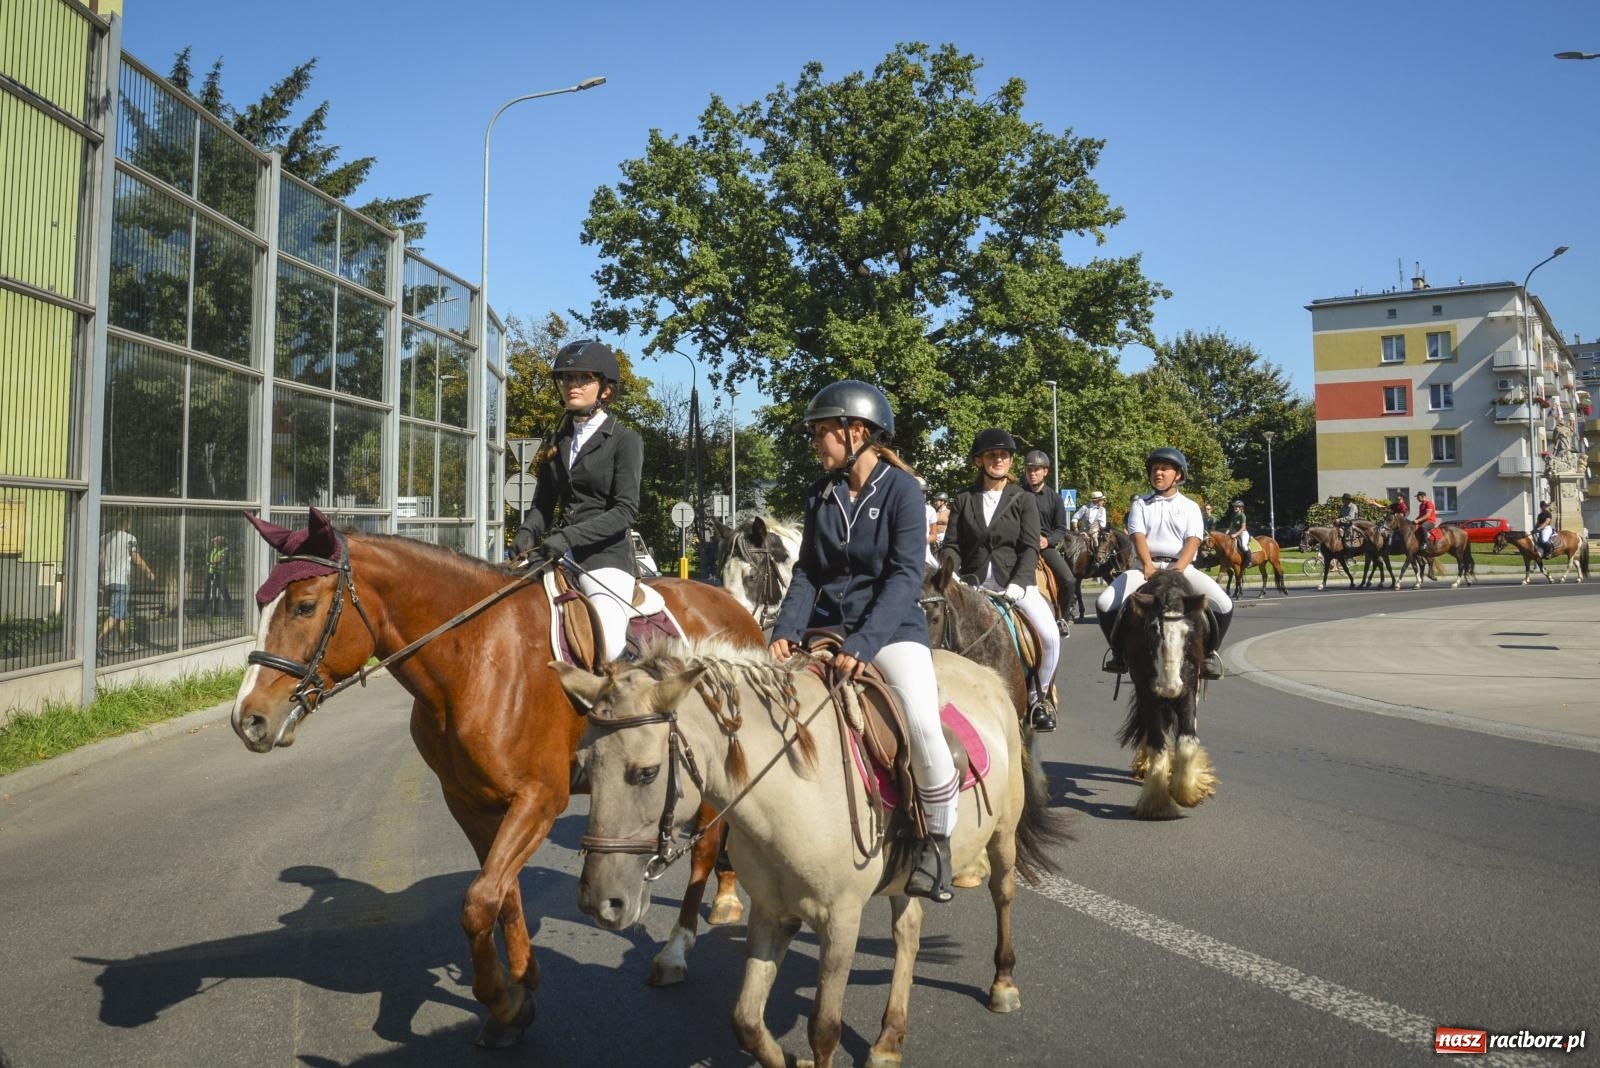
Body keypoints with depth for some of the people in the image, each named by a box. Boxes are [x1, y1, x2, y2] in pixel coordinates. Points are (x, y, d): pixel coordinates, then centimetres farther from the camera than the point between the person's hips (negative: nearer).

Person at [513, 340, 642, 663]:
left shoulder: (625, 440, -1)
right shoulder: (558, 441, 17)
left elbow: (625, 510, -10)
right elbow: (543, 503, 18)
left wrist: (569, 536, -22)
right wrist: (528, 533, -6)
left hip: (606, 555, -6)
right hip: (560, 557, 6)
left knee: (611, 649, -27)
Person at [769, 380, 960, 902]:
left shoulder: (901, 489, -9)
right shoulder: (820, 492, 7)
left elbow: (906, 576, -17)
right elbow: (808, 571, 7)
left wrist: (862, 644, -28)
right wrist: (786, 629, -10)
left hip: (892, 627, -6)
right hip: (828, 625, 6)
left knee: (924, 727, -28)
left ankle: (937, 840, -3)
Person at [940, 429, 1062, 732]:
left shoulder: (1022, 501, 4)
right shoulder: (964, 500, 8)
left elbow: (1030, 548, -5)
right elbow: (951, 545, 4)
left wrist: (1017, 584, -20)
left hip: (1016, 582, -1)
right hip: (974, 582, 2)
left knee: (1050, 635, -22)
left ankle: (1040, 696, 3)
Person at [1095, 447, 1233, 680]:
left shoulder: (1189, 506, 13)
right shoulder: (1141, 504, 12)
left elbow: (1193, 540, -3)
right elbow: (1138, 536, -4)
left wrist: (1179, 568, -24)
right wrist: (1148, 565, -24)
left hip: (1181, 567, 0)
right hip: (1147, 566, 0)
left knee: (1224, 606, -22)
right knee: (1104, 603, -22)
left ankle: (1209, 653, 5)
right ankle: (1120, 651, 4)